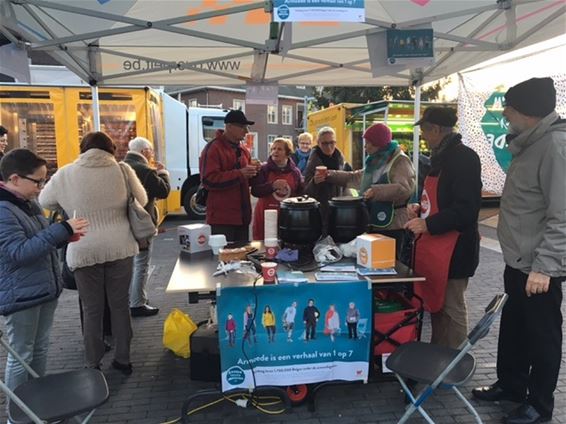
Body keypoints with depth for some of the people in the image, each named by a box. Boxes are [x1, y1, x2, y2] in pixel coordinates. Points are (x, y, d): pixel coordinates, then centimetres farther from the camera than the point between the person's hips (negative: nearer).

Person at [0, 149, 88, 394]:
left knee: (40, 348, 20)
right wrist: (62, 229, -31)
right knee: (21, 356, 6)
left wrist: (66, 235, -2)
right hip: (21, 296, -9)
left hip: (45, 289, 9)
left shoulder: (30, 203, 7)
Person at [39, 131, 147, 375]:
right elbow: (142, 200, 10)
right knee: (120, 304, 13)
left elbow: (44, 202, 14)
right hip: (121, 248, 1)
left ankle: (93, 366, 21)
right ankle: (123, 359, 25)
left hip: (84, 252, -1)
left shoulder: (65, 174, -1)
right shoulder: (123, 170, -2)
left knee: (92, 309, 10)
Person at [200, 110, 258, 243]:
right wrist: (239, 174, -22)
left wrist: (252, 172, 4)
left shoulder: (243, 150, 16)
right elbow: (209, 180, -19)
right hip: (222, 217, -8)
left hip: (242, 216, 8)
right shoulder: (213, 148, -9)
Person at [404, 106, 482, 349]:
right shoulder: (442, 157, 15)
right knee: (435, 303, 17)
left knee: (451, 308, 1)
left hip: (454, 249, -10)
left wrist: (428, 225, -22)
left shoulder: (464, 158, -15)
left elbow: (466, 209, -23)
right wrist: (422, 210, 12)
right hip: (435, 246, 10)